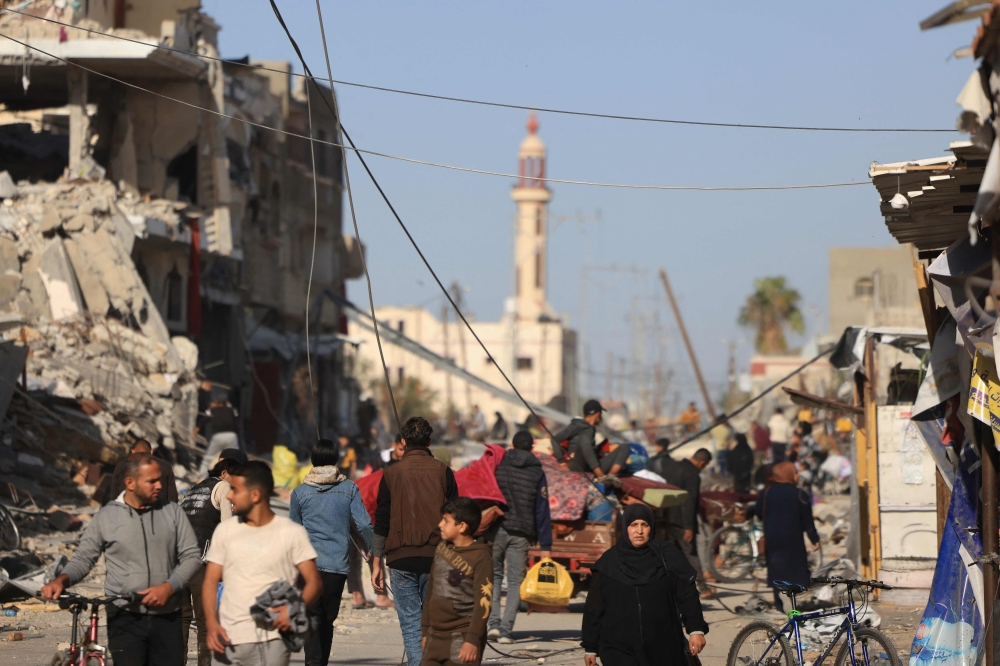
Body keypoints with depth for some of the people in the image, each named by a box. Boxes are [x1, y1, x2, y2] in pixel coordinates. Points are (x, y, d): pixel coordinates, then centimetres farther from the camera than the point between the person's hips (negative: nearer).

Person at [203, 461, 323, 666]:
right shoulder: (225, 530, 11)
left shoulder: (292, 533, 0)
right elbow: (210, 581, 9)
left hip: (270, 642, -4)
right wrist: (211, 622, -8)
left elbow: (314, 582, -3)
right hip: (227, 639, 4)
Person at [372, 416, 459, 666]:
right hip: (436, 557, 1)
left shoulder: (392, 473, 4)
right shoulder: (443, 471, 4)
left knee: (410, 622, 0)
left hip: (400, 558, -1)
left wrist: (377, 563, 10)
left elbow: (381, 521, 5)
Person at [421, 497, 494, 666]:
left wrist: (473, 639, -19)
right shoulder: (441, 549, 12)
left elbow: (483, 603, -14)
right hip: (436, 637, 8)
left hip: (462, 638, -7)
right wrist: (425, 630, 18)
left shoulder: (480, 557, -10)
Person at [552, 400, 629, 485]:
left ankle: (611, 475, -37)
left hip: (594, 467, 6)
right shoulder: (576, 426, 8)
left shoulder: (592, 430, 28)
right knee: (584, 438, -33)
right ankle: (601, 476, -49)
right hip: (577, 464, -6)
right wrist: (561, 459, -3)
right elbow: (555, 439, 2)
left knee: (624, 448, -6)